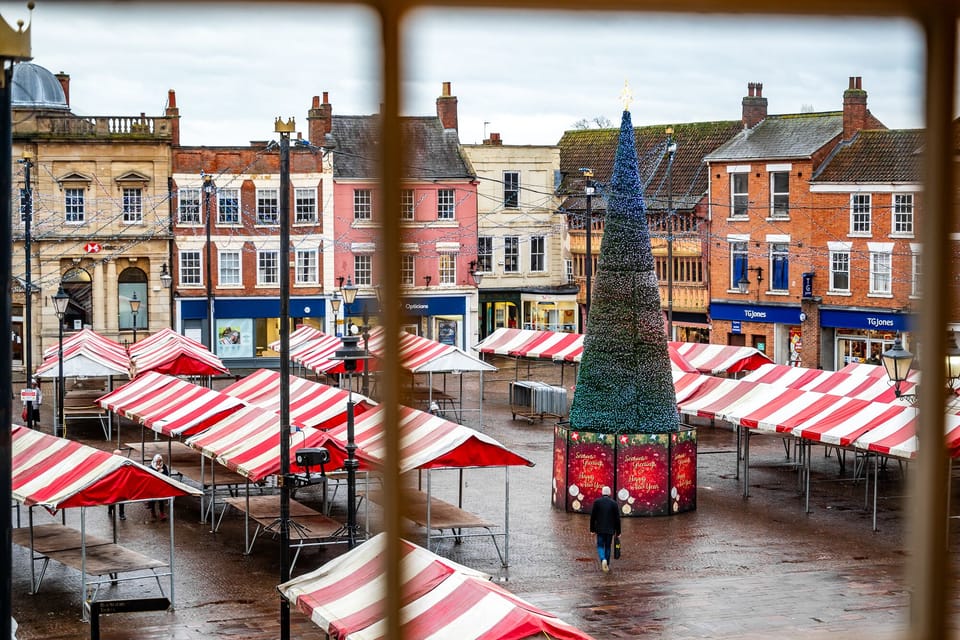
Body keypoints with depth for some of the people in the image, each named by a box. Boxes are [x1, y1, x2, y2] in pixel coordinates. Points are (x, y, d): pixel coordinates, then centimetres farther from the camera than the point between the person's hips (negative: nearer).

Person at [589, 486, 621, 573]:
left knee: (600, 546, 5)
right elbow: (617, 519, -1)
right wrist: (618, 532, 6)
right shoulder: (614, 503, -3)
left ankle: (603, 559, -23)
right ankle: (607, 565, 18)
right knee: (608, 546, 14)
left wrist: (592, 529, 5)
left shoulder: (597, 502, -5)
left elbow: (592, 517, -3)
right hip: (610, 530, 1)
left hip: (600, 529, -1)